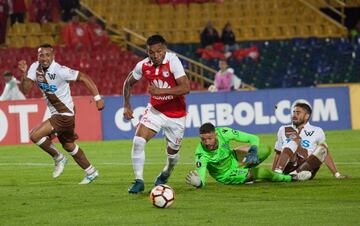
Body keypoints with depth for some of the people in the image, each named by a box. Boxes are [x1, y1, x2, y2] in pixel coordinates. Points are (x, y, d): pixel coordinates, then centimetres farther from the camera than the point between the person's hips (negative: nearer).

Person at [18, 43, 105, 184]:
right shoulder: (35, 68, -3)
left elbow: (84, 77, -18)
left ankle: (59, 158, 3)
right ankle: (91, 172, 38)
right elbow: (25, 89, -7)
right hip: (56, 113, 8)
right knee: (69, 146, 22)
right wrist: (25, 74, -24)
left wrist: (97, 98, -22)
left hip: (65, 114, -8)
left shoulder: (59, 71, -23)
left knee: (35, 136, -17)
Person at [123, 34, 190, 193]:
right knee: (138, 141, -18)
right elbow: (128, 83, 9)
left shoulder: (172, 61, -24)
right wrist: (127, 105, 3)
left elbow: (186, 88, -32)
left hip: (176, 115, -2)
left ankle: (166, 173, 45)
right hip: (155, 110, 2)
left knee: (173, 152, 12)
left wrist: (161, 91, -37)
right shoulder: (143, 66, -11)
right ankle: (139, 181, -9)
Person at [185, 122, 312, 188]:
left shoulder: (223, 133, -26)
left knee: (266, 150, -9)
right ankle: (293, 178, 9)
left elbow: (253, 138, -18)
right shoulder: (201, 154, -34)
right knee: (264, 172, -20)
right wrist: (198, 183, -65)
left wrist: (253, 151, -40)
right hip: (226, 176, -4)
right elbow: (201, 182, -40)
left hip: (233, 159, 4)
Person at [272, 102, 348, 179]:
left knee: (322, 148, -24)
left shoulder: (316, 132, 10)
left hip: (307, 167, 0)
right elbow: (278, 154, 18)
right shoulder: (283, 130, 15)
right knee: (295, 140, -22)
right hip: (288, 167, 0)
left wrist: (336, 174, 0)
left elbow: (326, 155, 7)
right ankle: (278, 172, -41)